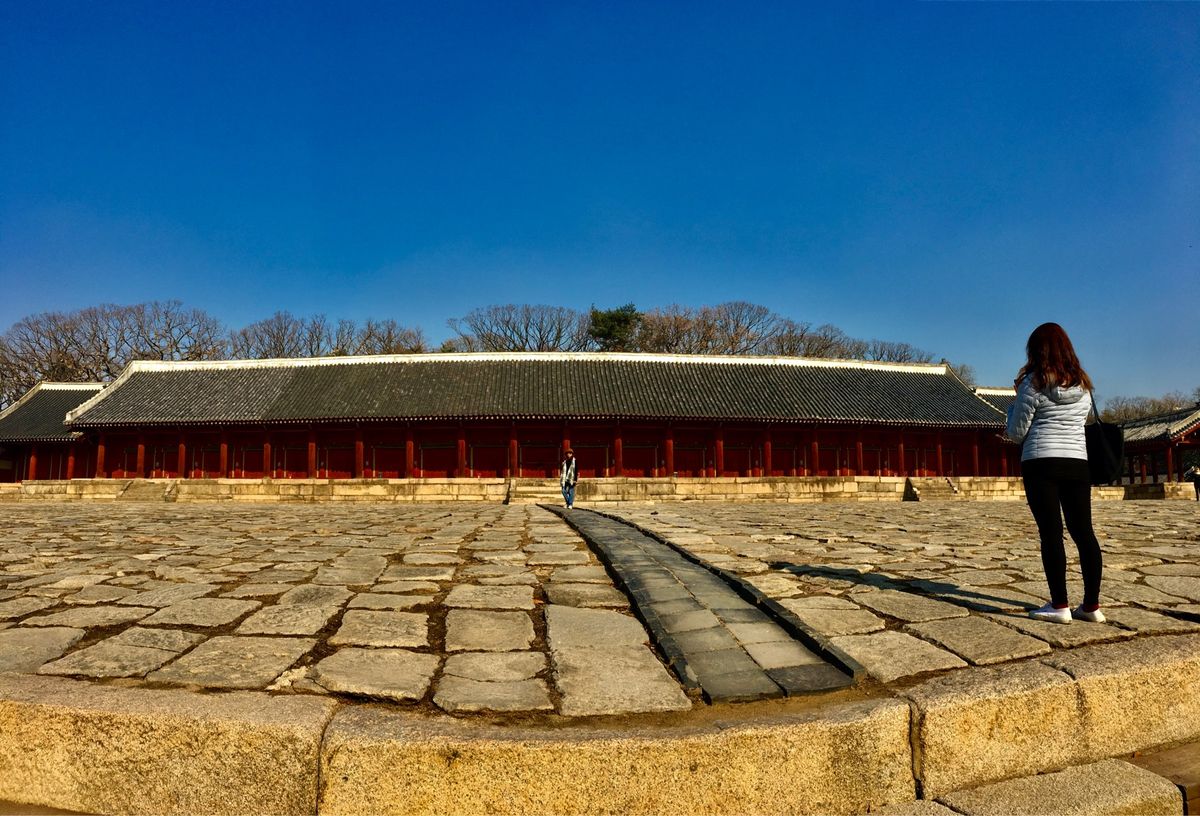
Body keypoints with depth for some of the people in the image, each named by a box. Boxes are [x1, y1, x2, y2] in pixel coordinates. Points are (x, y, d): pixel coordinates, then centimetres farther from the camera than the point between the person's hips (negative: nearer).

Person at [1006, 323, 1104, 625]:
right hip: (1077, 463, 5)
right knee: (1084, 532, 8)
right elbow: (1079, 422, 21)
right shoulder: (1083, 384, 11)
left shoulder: (1034, 382, -5)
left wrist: (1013, 412, 16)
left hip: (1041, 463, -5)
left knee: (1051, 534, -3)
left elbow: (1016, 432, -3)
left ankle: (1059, 606, -1)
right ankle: (1092, 605, 11)